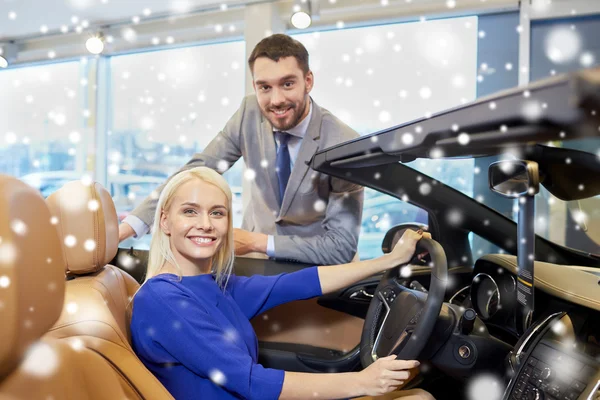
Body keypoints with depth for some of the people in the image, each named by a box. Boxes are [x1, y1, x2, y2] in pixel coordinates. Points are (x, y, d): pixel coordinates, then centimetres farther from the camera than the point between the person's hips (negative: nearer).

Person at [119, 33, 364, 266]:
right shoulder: (250, 114, -12)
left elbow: (342, 247, -24)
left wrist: (256, 242, -25)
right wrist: (126, 228, -22)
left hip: (313, 266, -3)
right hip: (255, 254, 3)